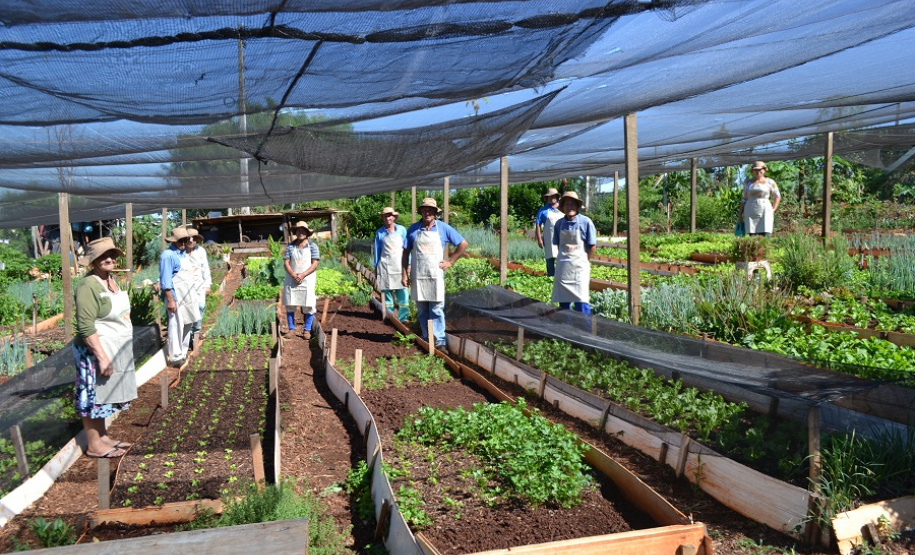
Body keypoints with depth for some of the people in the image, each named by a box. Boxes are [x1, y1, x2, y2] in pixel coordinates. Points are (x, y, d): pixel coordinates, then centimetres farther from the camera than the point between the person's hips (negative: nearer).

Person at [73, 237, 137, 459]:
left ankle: (103, 436, 31)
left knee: (104, 395, 18)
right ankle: (94, 445, 14)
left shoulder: (111, 280, 8)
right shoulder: (88, 286, -19)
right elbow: (85, 327, -24)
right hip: (97, 351, -9)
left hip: (116, 349, 9)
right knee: (94, 397, 3)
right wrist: (102, 357, -25)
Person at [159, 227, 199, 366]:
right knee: (176, 325, -7)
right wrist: (170, 300, -20)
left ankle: (183, 353, 25)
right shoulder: (168, 255, -12)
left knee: (187, 324, 14)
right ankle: (175, 356, 0)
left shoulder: (184, 253, 15)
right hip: (176, 296, -9)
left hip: (188, 296, 9)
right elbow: (165, 280, -16)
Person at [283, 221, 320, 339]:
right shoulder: (290, 246, 6)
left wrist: (302, 275, -16)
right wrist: (294, 275, -15)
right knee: (290, 304, 3)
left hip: (307, 280, -2)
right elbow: (286, 263, 1)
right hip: (291, 279, 2)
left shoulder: (312, 246, 0)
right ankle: (291, 328, 14)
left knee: (308, 305, -3)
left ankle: (307, 330, 7)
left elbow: (314, 265, -5)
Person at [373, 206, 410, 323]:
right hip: (385, 267, 1)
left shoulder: (402, 230, 5)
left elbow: (407, 248, 9)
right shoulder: (379, 233, 6)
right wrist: (376, 269, 10)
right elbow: (377, 251, 11)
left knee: (403, 294, -7)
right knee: (387, 294, 3)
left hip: (400, 266, 0)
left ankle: (403, 319, 1)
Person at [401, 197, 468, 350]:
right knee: (422, 310, 8)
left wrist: (450, 261, 1)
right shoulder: (413, 229, 5)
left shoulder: (443, 228, 2)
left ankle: (440, 341, -1)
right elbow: (406, 252, 9)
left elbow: (463, 244, 7)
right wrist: (404, 274, 2)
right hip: (418, 276, 2)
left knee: (436, 310, -4)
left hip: (436, 276, -2)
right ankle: (426, 339, 18)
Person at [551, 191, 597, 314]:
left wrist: (585, 262, -1)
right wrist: (563, 258, 7)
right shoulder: (559, 223, 3)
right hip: (562, 267, 4)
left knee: (581, 300, -7)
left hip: (579, 267, -4)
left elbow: (593, 245, -3)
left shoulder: (585, 222, -8)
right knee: (563, 301, 10)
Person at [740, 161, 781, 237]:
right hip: (750, 213, 2)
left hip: (765, 213, -2)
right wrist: (740, 215, 6)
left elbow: (778, 197, 8)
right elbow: (744, 199, 12)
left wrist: (772, 210, -4)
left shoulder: (770, 182, 4)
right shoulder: (748, 183, 10)